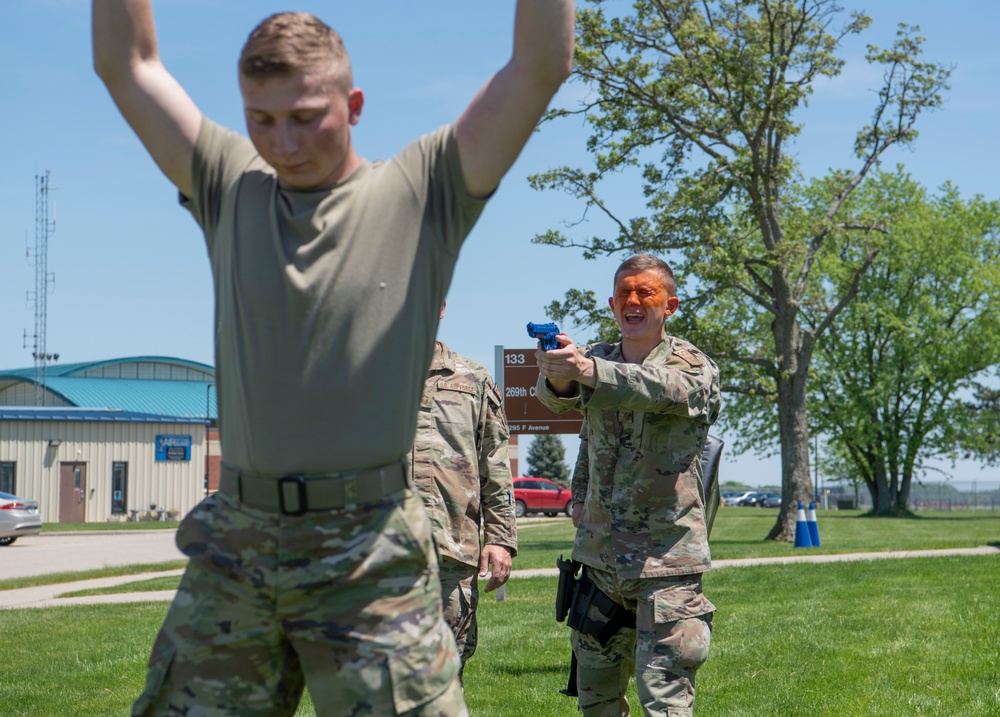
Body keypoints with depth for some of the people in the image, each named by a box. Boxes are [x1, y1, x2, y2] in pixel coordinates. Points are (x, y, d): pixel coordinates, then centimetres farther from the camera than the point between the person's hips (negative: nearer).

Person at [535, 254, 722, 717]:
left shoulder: (693, 367, -8)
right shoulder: (596, 360, 11)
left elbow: (653, 387, -29)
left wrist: (584, 370, -47)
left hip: (666, 557, -5)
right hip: (599, 556, 5)